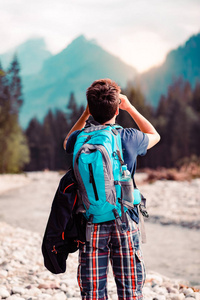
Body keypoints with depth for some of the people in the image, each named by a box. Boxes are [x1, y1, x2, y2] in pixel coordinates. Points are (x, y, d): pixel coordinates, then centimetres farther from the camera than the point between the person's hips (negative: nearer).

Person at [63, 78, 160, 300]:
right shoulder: (130, 138, -6)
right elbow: (154, 135, 19)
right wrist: (130, 108, 21)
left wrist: (85, 114, 17)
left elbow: (67, 143, 23)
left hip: (91, 222, 1)